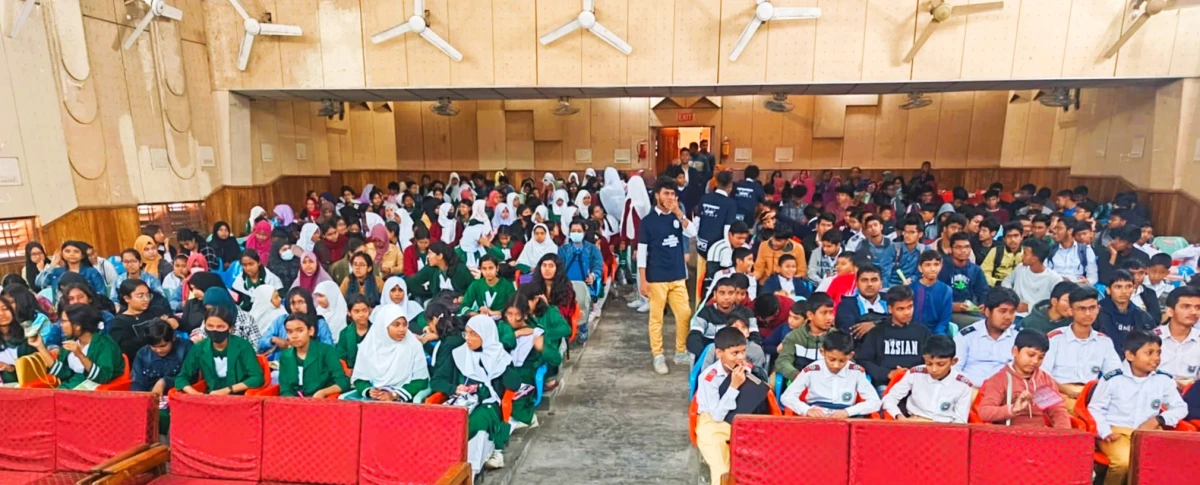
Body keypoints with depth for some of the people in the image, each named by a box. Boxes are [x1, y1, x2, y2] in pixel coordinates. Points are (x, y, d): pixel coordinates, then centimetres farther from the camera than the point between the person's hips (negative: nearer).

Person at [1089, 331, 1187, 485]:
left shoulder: (1164, 380, 6)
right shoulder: (1112, 379, -6)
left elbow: (1181, 408, 14)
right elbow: (1094, 409, -1)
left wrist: (1158, 420, -4)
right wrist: (1105, 433, -15)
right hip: (1116, 432, -4)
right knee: (1125, 460, -31)